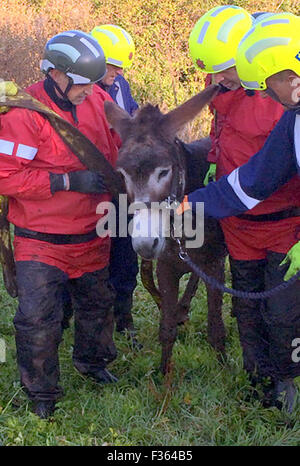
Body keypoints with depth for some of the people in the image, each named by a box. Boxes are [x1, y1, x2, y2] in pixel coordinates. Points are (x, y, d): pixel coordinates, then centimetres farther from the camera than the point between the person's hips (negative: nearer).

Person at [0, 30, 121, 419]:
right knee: (37, 318, -6)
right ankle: (41, 391, 15)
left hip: (91, 235, 6)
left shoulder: (96, 100, -3)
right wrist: (68, 181, -27)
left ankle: (92, 360, 48)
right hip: (41, 240, -6)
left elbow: (117, 146, 15)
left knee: (96, 304, 22)